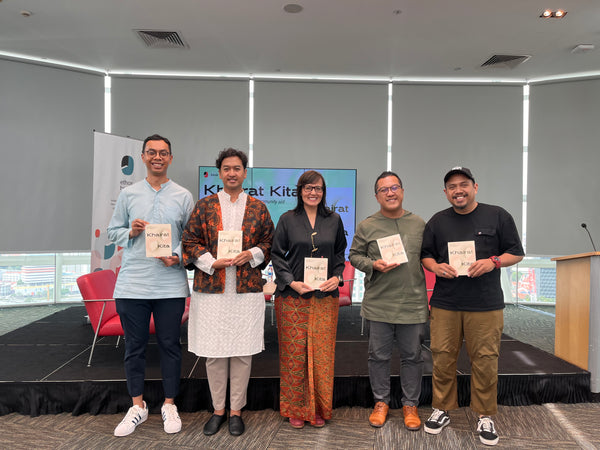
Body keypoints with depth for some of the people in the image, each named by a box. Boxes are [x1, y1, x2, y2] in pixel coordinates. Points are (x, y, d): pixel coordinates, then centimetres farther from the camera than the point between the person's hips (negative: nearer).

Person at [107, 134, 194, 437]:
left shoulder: (183, 196, 5)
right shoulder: (128, 194, 8)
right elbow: (113, 231, 12)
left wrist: (178, 256, -13)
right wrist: (130, 232, -8)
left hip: (171, 284, -1)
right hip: (132, 284, 1)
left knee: (170, 345, 8)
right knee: (134, 345, 10)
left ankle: (169, 405, 24)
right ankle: (137, 406, 27)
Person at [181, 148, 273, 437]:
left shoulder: (258, 208, 7)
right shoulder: (204, 206, 6)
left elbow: (269, 242, 9)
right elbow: (190, 242, 4)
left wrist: (251, 255, -10)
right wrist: (212, 262, -10)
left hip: (247, 289, 0)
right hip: (210, 289, 0)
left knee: (243, 352, 6)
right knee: (213, 352, 7)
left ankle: (236, 411, 23)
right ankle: (218, 410, 26)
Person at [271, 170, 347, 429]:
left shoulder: (334, 220, 9)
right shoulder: (288, 220, 2)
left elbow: (340, 253, 14)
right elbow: (277, 254, 1)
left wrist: (337, 277, -3)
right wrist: (291, 282, -11)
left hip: (325, 297, 2)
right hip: (292, 297, -1)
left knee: (322, 353, 6)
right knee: (294, 353, 4)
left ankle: (319, 409, 23)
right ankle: (295, 409, 21)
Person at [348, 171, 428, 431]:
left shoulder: (419, 224, 6)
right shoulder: (367, 226, 2)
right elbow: (354, 255, 6)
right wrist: (373, 265, -13)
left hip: (413, 303, 1)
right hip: (378, 304, -1)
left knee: (412, 356, 11)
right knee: (379, 356, 10)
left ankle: (410, 405, 28)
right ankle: (381, 402, 29)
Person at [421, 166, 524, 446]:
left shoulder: (497, 216, 3)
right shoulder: (437, 221, 10)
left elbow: (516, 253, 5)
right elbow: (425, 255, 14)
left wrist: (493, 262, -13)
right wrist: (435, 267, -7)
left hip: (486, 305, -1)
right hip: (444, 303, 2)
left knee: (485, 361, 4)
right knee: (443, 358, 6)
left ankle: (485, 417, 22)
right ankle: (441, 410, 23)